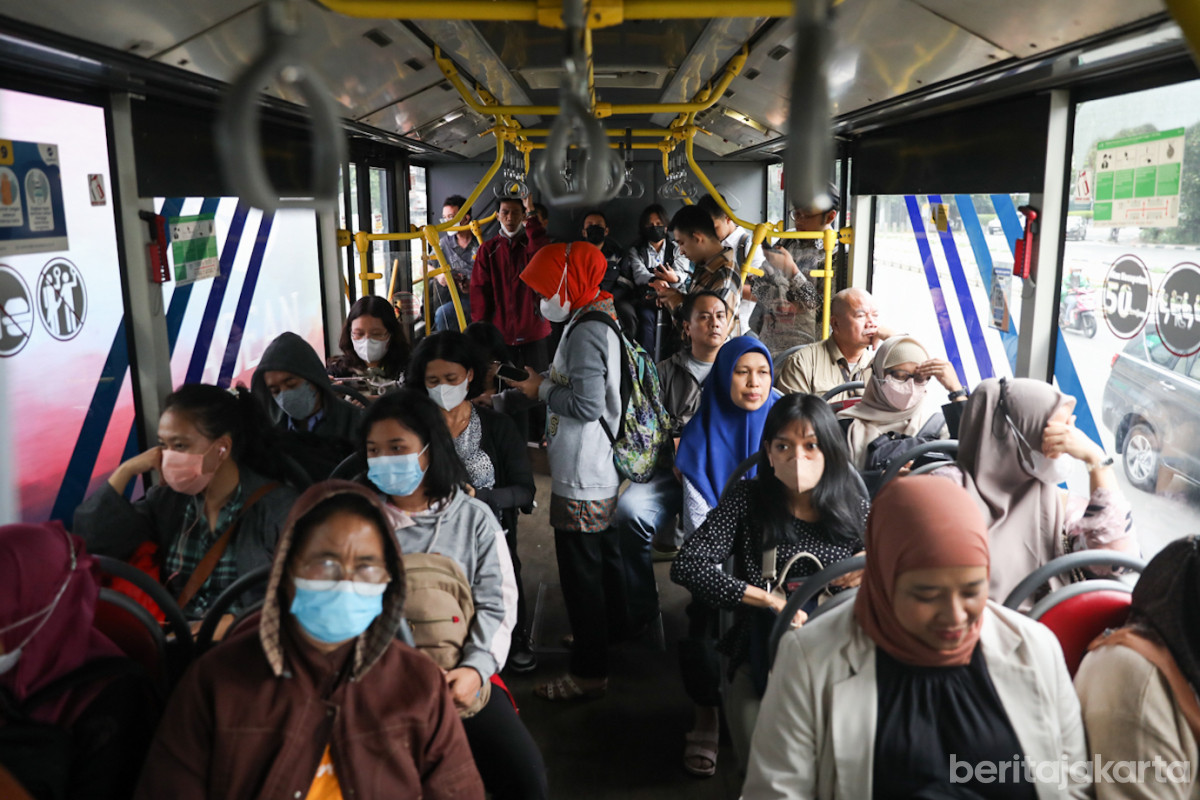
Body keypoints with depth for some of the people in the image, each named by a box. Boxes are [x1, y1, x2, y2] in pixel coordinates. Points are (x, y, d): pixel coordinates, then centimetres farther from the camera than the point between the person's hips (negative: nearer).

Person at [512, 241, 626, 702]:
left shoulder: (586, 332, -21)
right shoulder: (596, 322, 11)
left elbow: (587, 404, -26)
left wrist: (542, 389, -13)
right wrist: (546, 384, 8)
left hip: (581, 480, -11)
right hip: (604, 472, 11)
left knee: (580, 571, -1)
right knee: (604, 554, 25)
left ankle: (589, 671, 11)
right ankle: (613, 627, 45)